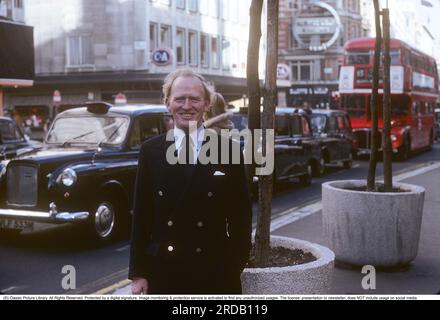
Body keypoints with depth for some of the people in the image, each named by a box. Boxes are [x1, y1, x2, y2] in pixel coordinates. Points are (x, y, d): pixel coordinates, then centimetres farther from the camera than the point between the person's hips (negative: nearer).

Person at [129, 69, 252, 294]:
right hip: (162, 274, 1)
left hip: (216, 276, -1)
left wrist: (236, 268, -3)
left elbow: (241, 215, 2)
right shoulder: (150, 151, 4)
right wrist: (138, 273, 2)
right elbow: (140, 215, 5)